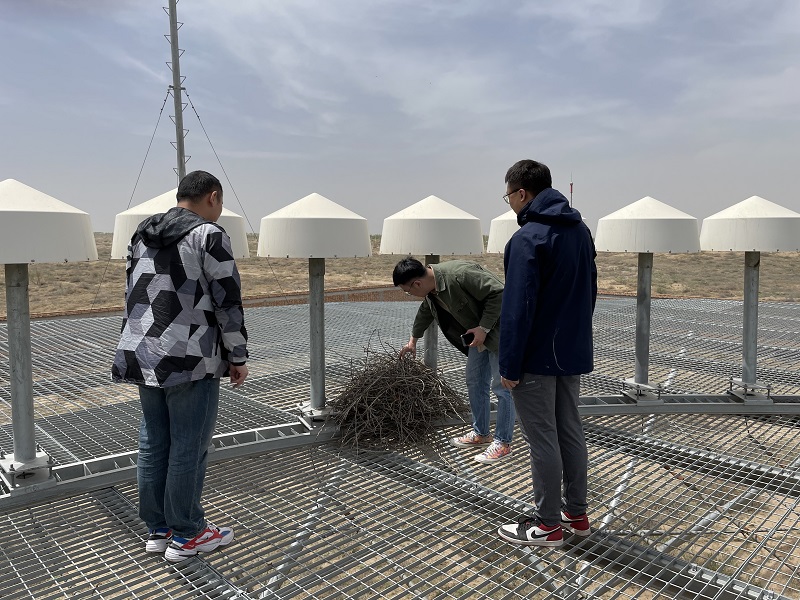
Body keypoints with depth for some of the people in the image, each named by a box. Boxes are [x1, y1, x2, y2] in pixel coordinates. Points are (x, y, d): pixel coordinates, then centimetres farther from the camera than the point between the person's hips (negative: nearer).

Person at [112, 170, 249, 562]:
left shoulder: (142, 235, 14)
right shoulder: (209, 236, -10)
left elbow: (133, 295, 18)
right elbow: (227, 302, -12)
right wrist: (238, 357, -4)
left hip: (143, 355, 8)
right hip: (190, 360, -8)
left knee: (153, 445, 14)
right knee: (188, 448, 3)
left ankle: (158, 530, 26)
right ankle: (187, 535, 15)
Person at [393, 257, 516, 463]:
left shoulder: (459, 274, -31)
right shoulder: (431, 287, -1)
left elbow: (498, 293, -28)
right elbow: (425, 312, 20)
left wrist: (484, 328, -25)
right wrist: (413, 340, 32)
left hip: (498, 329, -9)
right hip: (478, 332, 9)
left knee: (502, 386, -4)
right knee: (475, 383, 13)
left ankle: (503, 443, 6)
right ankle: (480, 434, 26)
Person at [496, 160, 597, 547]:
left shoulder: (528, 238, -18)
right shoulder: (581, 231, 10)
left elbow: (518, 307, -22)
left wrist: (509, 365, -17)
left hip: (537, 357, -9)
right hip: (573, 353, 9)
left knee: (542, 440, 2)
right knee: (570, 432, 17)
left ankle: (548, 525, 15)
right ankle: (576, 514, 29)